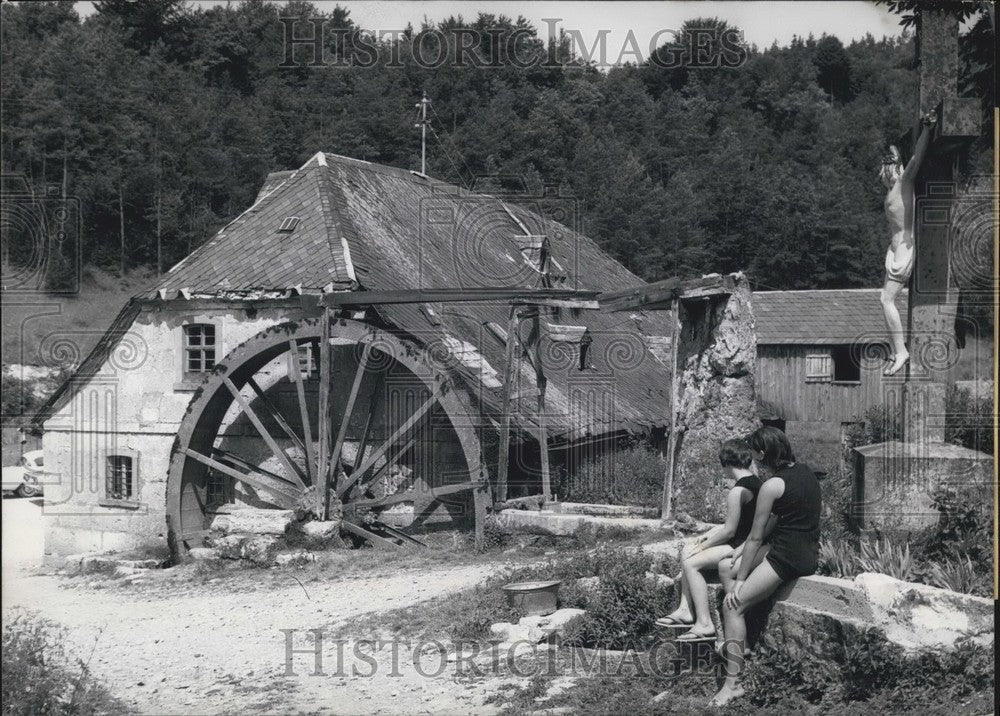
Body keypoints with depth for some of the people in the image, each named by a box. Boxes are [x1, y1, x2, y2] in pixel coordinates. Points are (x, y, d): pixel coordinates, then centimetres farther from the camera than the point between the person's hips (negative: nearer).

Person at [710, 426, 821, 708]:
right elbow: (820, 507, 25)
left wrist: (740, 579, -6)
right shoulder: (804, 470, 8)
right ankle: (739, 643, 17)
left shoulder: (771, 486, -15)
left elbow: (755, 538, -12)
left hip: (787, 558, -9)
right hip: (810, 553, 9)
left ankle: (733, 683, -13)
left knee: (732, 605, -9)